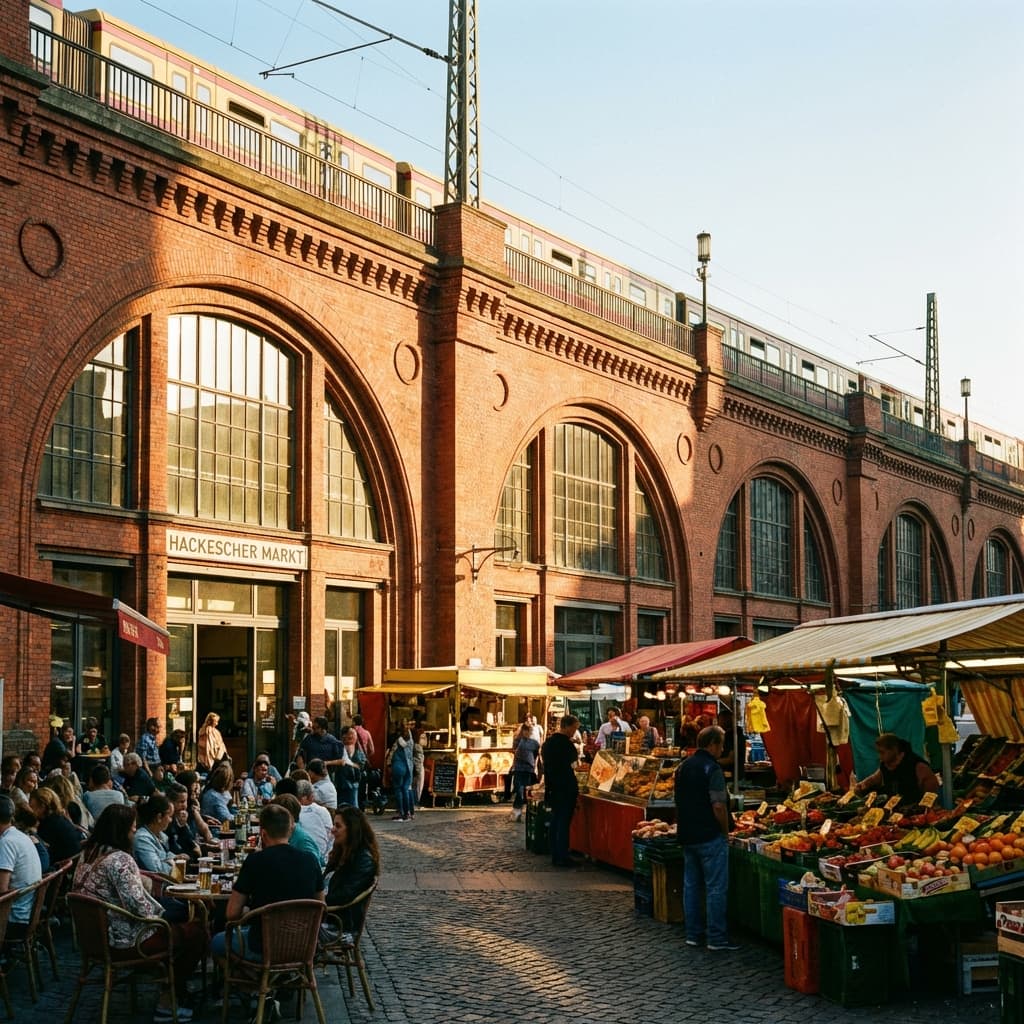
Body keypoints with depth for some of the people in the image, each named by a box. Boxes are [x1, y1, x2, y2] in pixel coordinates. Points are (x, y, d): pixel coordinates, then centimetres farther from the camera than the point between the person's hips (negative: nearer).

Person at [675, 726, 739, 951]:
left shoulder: (683, 767, 11)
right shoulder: (712, 768, -15)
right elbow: (718, 806, -20)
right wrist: (726, 832, -8)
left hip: (687, 836, 8)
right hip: (710, 837, -8)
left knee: (691, 885, 13)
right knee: (716, 888, -2)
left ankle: (693, 934, 18)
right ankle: (717, 938, 0)